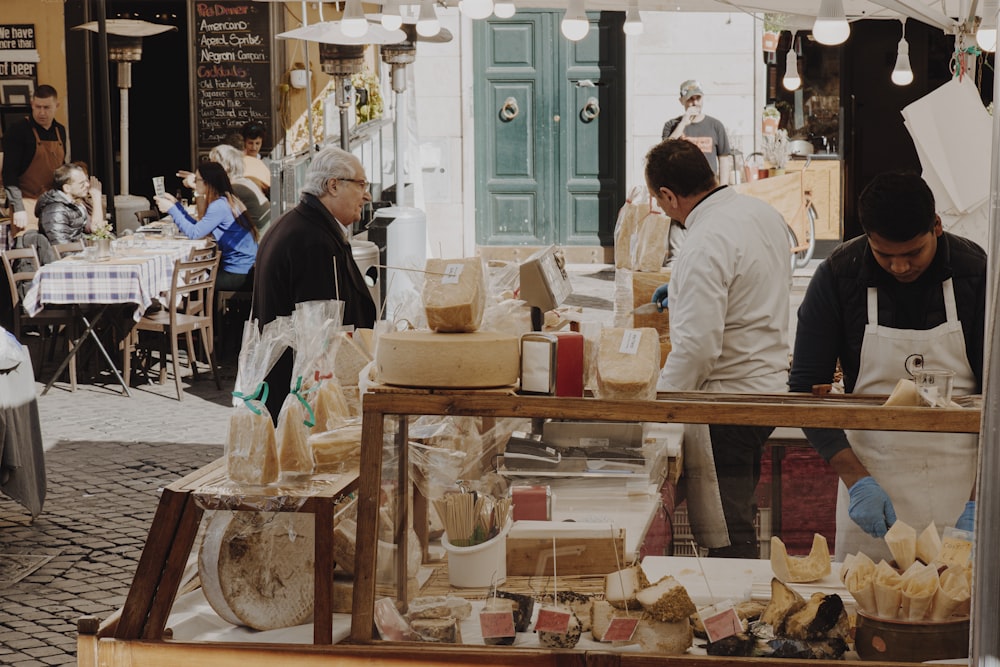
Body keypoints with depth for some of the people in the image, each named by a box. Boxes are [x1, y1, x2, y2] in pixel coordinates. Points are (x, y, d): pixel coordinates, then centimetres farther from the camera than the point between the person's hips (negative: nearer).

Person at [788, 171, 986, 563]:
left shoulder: (976, 273, -8)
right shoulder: (838, 276, -8)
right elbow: (806, 388, -3)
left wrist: (980, 502, -15)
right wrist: (855, 479, -14)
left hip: (962, 482, 0)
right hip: (873, 479, 0)